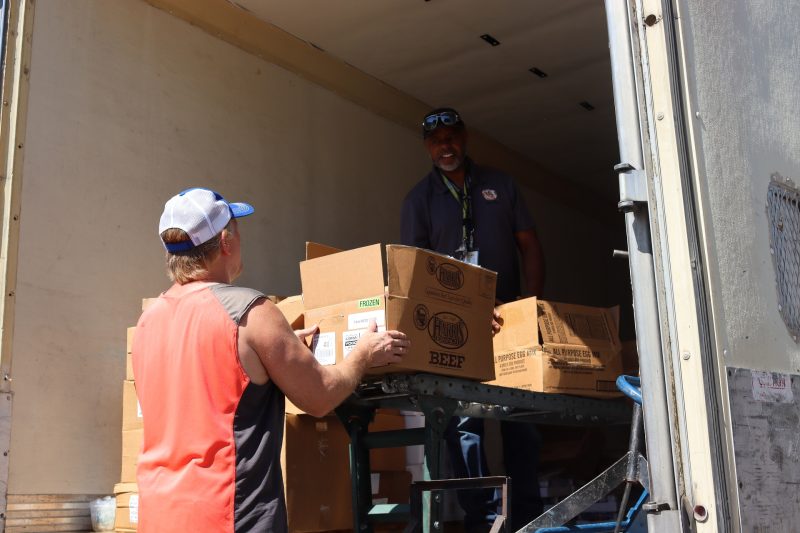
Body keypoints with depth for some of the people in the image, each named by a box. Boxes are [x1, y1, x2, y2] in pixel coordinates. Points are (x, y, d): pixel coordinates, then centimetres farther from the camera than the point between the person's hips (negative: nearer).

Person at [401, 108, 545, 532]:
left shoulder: (499, 185, 11)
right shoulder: (419, 199, 5)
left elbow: (529, 246, 10)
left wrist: (532, 300, -5)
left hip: (509, 318, 2)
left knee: (521, 420, 4)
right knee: (464, 423, -5)